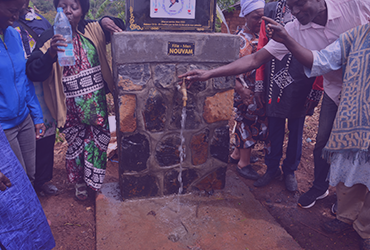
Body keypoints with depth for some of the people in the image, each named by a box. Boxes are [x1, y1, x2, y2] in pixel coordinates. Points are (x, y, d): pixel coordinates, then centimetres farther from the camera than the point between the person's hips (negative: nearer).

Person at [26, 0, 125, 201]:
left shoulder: (92, 30, 0)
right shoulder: (50, 38, -8)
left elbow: (118, 27, 12)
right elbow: (34, 73, -15)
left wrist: (106, 21, -11)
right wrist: (50, 54, -35)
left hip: (97, 102, 3)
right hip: (71, 106, -2)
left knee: (99, 141, 11)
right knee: (76, 144, 11)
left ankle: (96, 181, 35)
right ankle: (79, 183, 36)